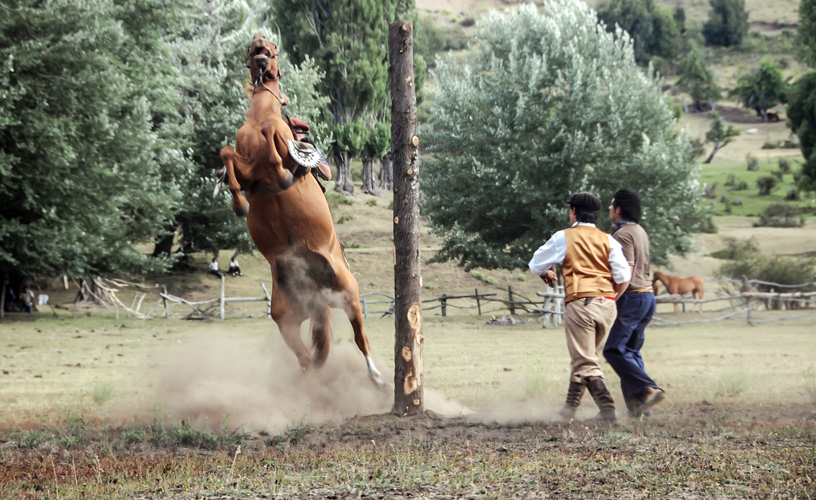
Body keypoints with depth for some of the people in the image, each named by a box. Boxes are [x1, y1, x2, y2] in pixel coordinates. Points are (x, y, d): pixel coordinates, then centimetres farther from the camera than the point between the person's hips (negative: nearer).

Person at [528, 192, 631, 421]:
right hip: (607, 304, 5)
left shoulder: (564, 238, 2)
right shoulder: (607, 240, 9)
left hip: (580, 302, -5)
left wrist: (546, 273, 34)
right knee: (588, 358, 17)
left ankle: (607, 409, -19)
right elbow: (623, 277, 1)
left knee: (585, 362, -6)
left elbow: (535, 265, 11)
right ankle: (570, 408, 24)